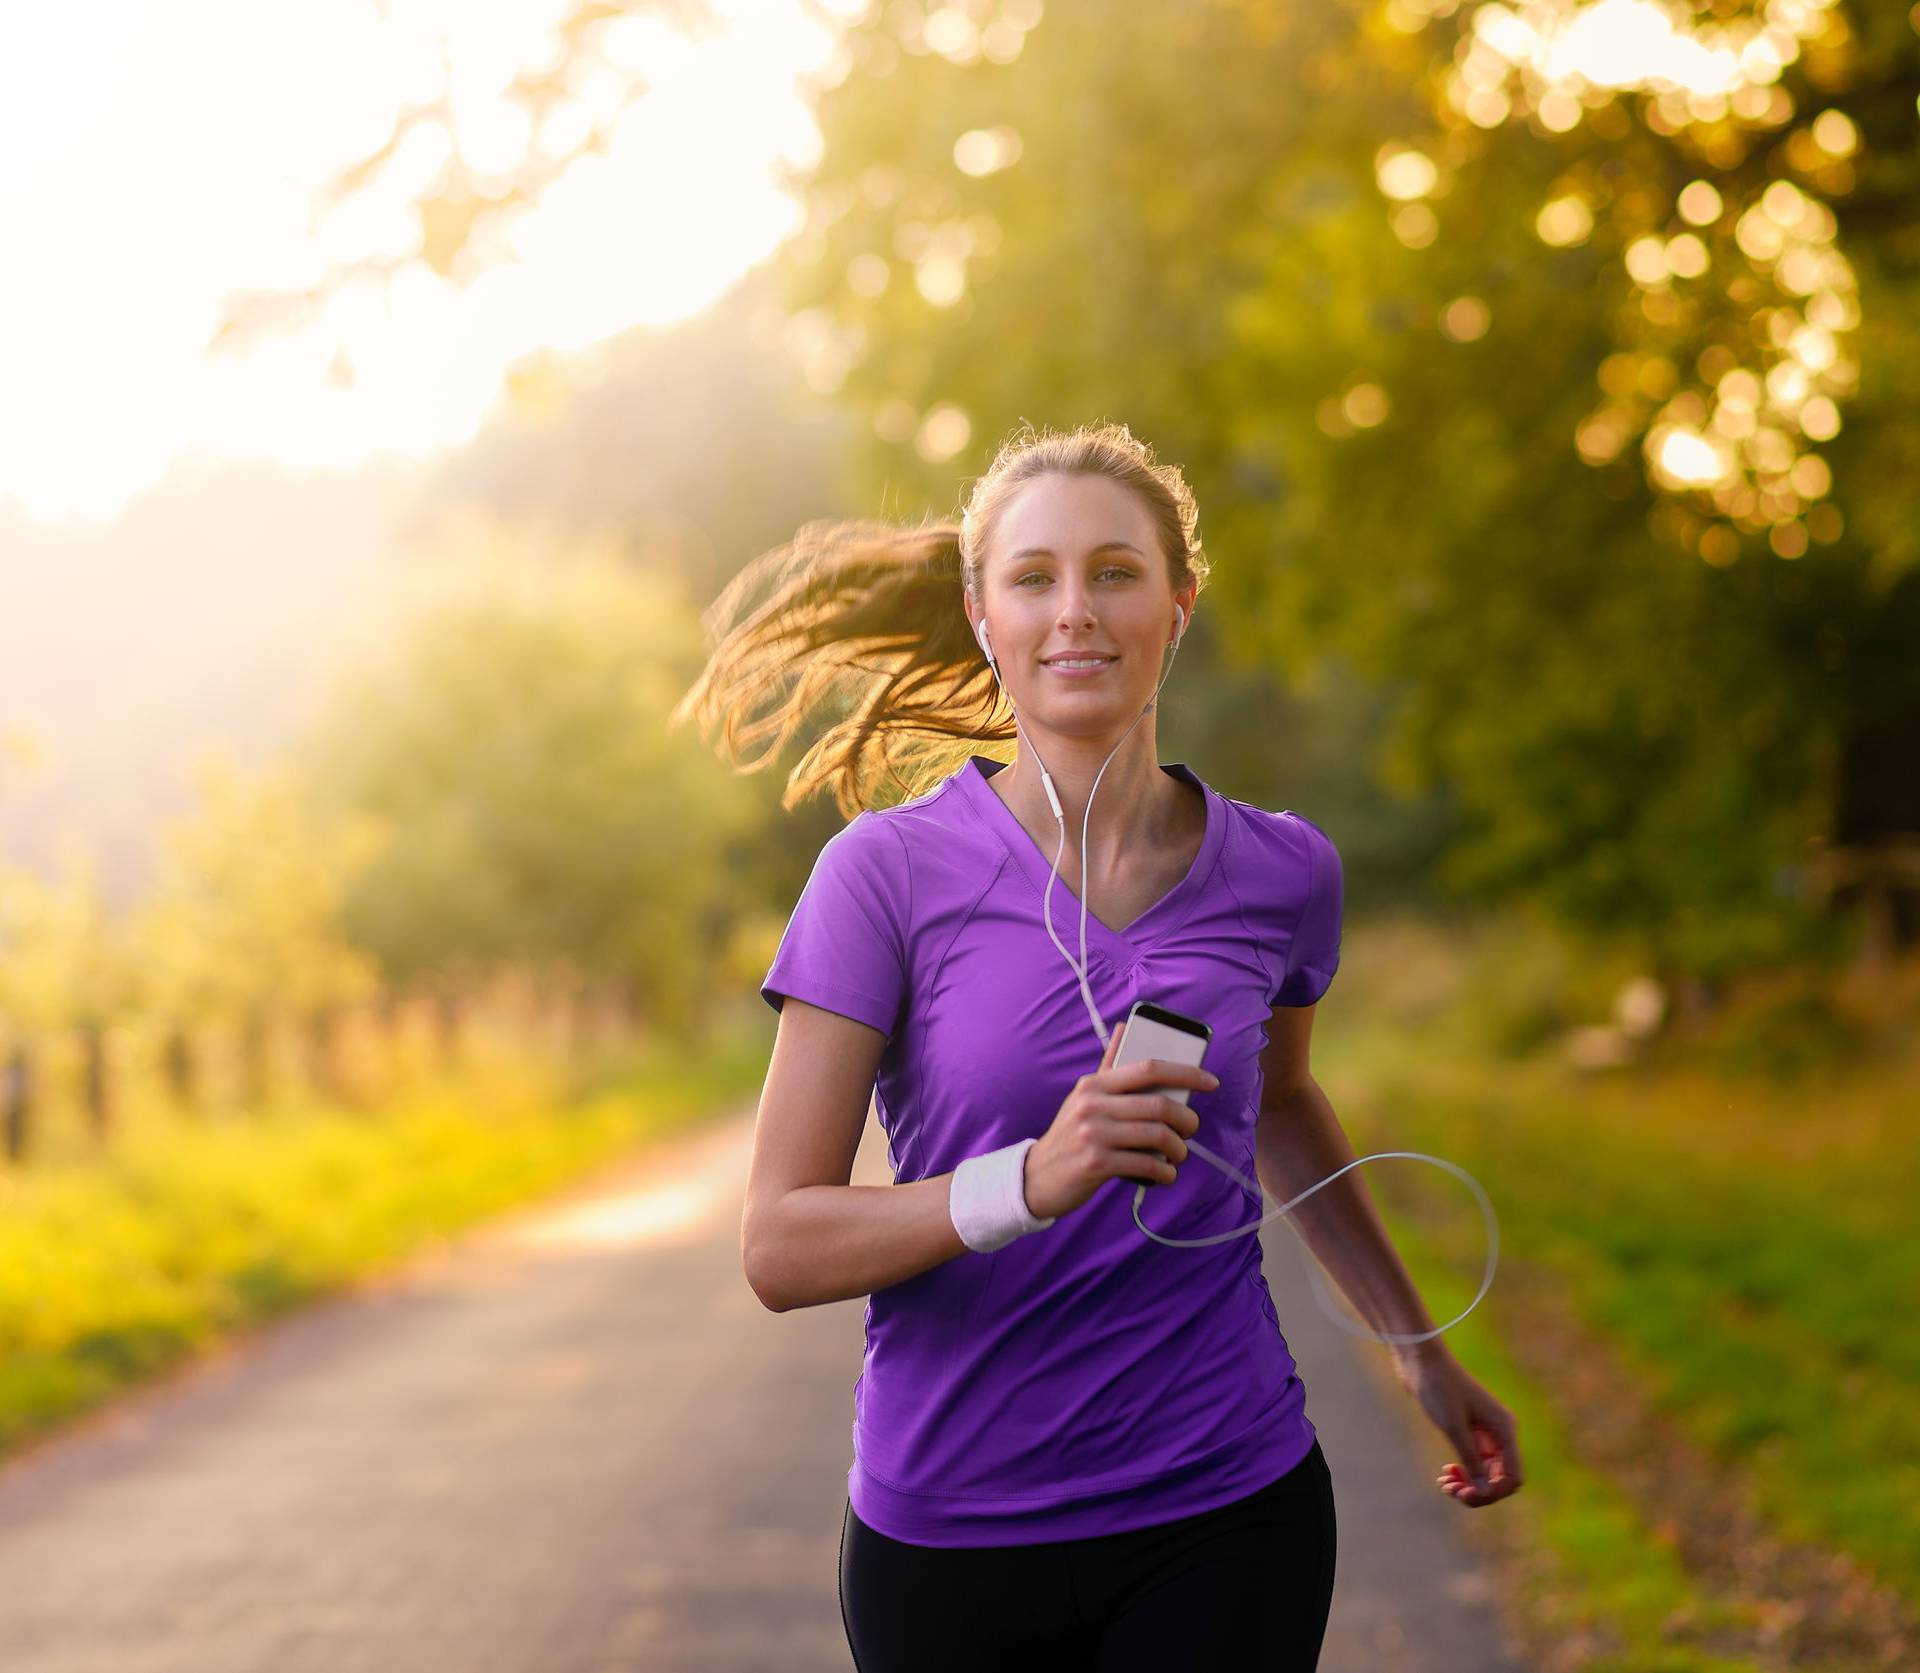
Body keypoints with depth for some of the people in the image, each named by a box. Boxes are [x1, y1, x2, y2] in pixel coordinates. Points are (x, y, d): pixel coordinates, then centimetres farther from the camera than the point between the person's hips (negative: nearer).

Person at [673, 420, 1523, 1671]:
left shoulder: (1282, 872, 2)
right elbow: (780, 1246, -11)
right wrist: (1033, 1182, -26)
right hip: (951, 1532, -1)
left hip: (1225, 1525, 1)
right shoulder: (891, 873, -8)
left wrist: (1421, 1347, 30)